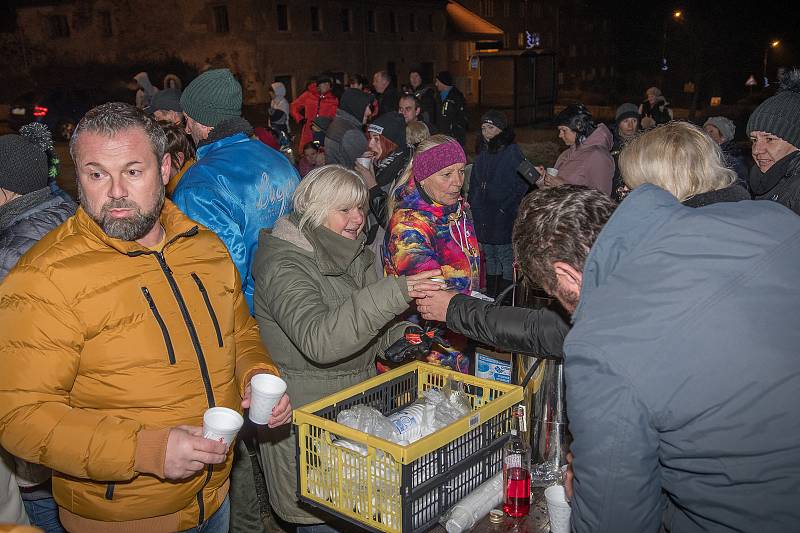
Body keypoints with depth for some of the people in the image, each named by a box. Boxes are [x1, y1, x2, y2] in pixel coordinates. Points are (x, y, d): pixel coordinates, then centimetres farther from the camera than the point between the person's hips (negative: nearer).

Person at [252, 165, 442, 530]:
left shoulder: (351, 254, 8)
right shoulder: (284, 266, -18)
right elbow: (318, 340, -34)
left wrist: (406, 329, -4)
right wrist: (393, 293, -37)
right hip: (306, 412, -7)